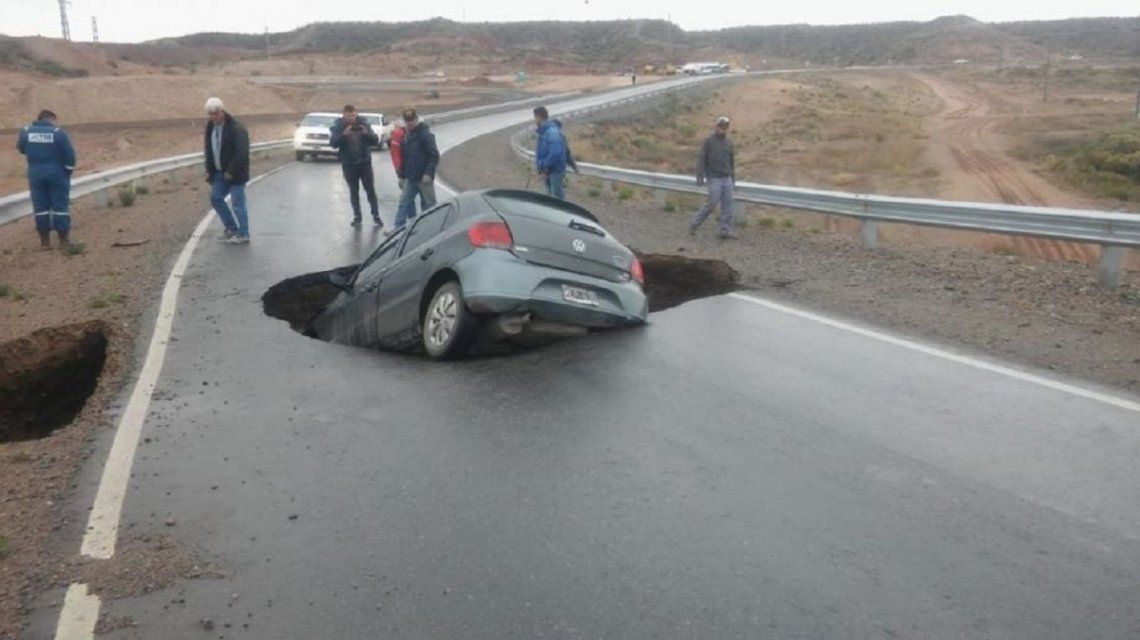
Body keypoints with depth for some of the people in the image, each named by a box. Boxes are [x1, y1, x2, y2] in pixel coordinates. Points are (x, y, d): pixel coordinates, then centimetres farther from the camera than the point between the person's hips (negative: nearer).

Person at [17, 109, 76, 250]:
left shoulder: (25, 132, 1)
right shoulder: (59, 133, -10)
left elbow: (21, 149, 17)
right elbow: (70, 156, -9)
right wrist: (67, 172, 4)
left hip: (35, 175, 3)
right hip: (57, 175, -3)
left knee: (41, 207, 9)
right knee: (60, 206, 2)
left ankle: (45, 241, 11)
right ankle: (64, 241, 4)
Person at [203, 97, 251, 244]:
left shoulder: (237, 128, -18)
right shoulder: (210, 126, 8)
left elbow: (242, 153, -23)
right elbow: (209, 150, 17)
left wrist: (231, 172, -21)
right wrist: (209, 170, 9)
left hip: (235, 173, -8)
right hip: (219, 172, 8)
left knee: (238, 203, -6)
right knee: (215, 198, 10)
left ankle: (243, 235, 1)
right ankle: (231, 227, 22)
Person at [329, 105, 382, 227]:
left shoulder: (363, 123, -1)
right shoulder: (337, 127, -3)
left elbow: (376, 140, -3)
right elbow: (333, 143, -16)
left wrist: (366, 133, -22)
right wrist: (344, 135, -31)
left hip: (365, 162, 0)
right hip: (349, 164, 0)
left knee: (371, 190, 2)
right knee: (354, 191, 8)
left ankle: (376, 216, 9)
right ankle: (357, 216, 17)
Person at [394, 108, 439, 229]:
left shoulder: (425, 134, -13)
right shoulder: (406, 136, 12)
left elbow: (434, 155, -18)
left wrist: (428, 173, -23)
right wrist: (401, 174, 15)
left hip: (424, 178, -7)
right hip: (410, 178, 7)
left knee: (428, 203, 5)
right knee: (404, 202, 3)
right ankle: (399, 229, 4)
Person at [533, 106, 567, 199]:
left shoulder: (552, 132, -23)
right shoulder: (543, 131, 8)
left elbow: (555, 153, -30)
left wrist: (542, 165, -21)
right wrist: (538, 164, -1)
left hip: (556, 170, -10)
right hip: (548, 170, 10)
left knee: (558, 198, -2)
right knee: (551, 195, 19)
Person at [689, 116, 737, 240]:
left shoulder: (729, 142, 9)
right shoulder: (708, 141, -7)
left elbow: (731, 161, 17)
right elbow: (701, 159, -8)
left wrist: (733, 178, 18)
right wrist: (700, 177, -15)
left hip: (727, 178, 5)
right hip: (714, 178, -5)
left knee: (727, 204, 0)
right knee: (712, 202, -7)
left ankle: (725, 230, 4)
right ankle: (694, 224, 10)